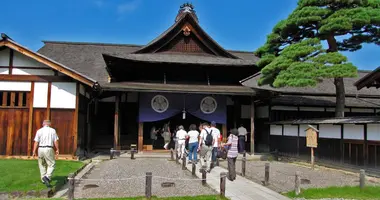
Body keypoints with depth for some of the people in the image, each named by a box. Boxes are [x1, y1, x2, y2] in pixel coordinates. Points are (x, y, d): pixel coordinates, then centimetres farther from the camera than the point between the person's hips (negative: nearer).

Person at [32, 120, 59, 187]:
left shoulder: (39, 131, 3)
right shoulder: (52, 130, 1)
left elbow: (36, 142, -2)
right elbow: (55, 141, -1)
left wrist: (34, 151, 0)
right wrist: (57, 149, 9)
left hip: (40, 149, 3)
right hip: (49, 149, -2)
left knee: (42, 165, 17)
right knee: (52, 165, 3)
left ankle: (43, 179, 22)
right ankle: (47, 177, -19)